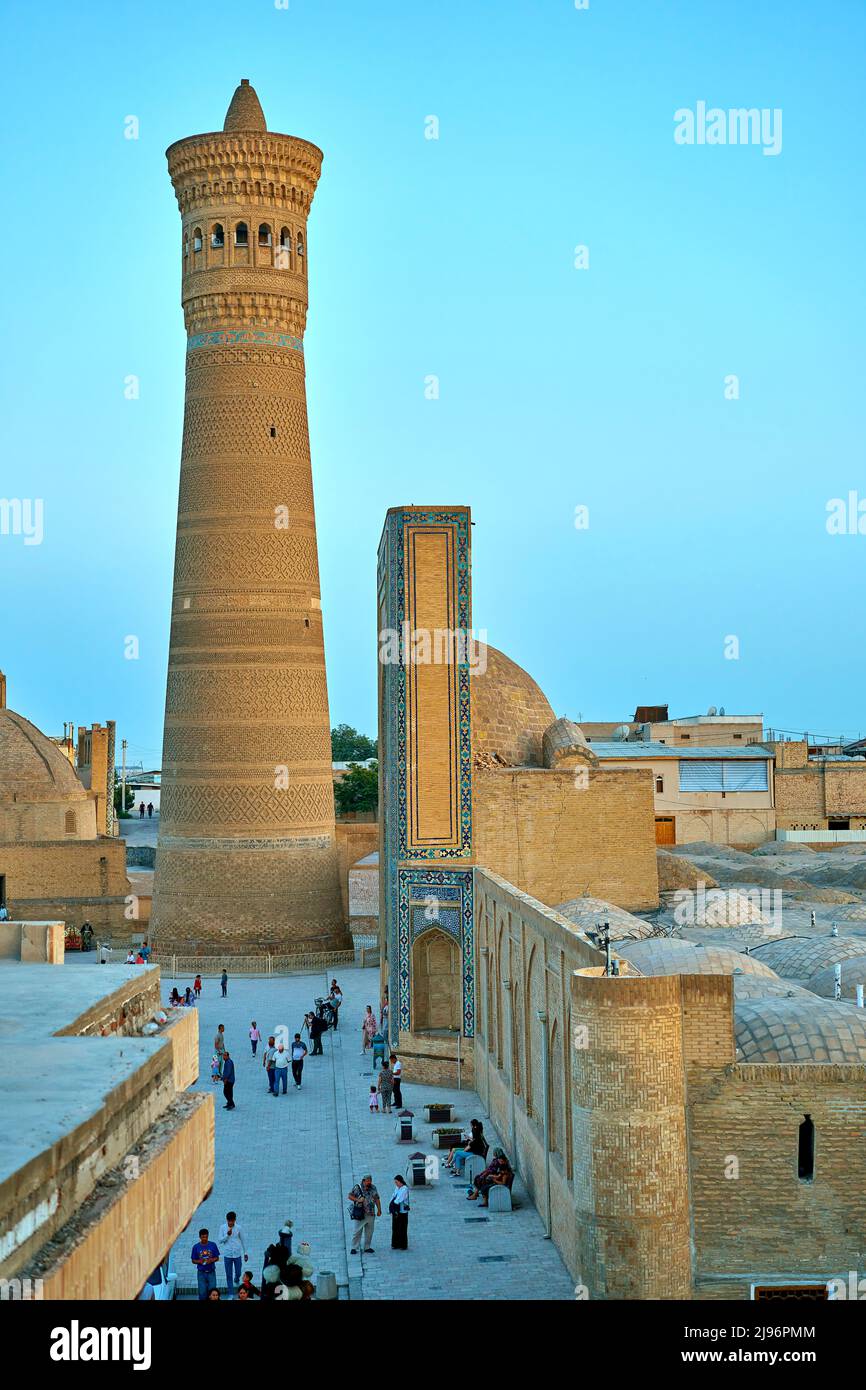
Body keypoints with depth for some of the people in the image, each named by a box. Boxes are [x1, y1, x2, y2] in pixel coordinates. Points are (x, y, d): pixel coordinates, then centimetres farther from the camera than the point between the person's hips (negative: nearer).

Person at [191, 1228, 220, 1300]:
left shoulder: (213, 1245, -3)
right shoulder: (196, 1247, -3)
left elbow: (217, 1258, 3)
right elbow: (193, 1260, 3)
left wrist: (212, 1260, -17)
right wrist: (199, 1261, -18)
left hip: (211, 1272, 0)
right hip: (201, 1273, 0)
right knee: (202, 1292, 0)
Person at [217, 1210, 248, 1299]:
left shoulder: (238, 1228, -5)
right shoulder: (223, 1227, -6)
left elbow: (243, 1240, 6)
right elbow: (219, 1241, -7)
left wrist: (245, 1253, 11)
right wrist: (227, 1235, -22)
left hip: (237, 1254, 0)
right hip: (227, 1255, 0)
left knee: (238, 1273, 11)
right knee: (229, 1275, 4)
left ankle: (236, 1280, 47)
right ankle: (231, 1294, 15)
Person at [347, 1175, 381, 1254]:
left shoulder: (373, 1188, 10)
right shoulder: (357, 1187, -3)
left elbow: (377, 1199, 15)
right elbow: (350, 1196, -2)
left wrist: (379, 1210, 9)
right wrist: (357, 1200, -16)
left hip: (371, 1214, 4)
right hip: (359, 1214, -4)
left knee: (369, 1232, 8)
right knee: (356, 1231, -4)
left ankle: (367, 1247, 18)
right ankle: (354, 1248, 1)